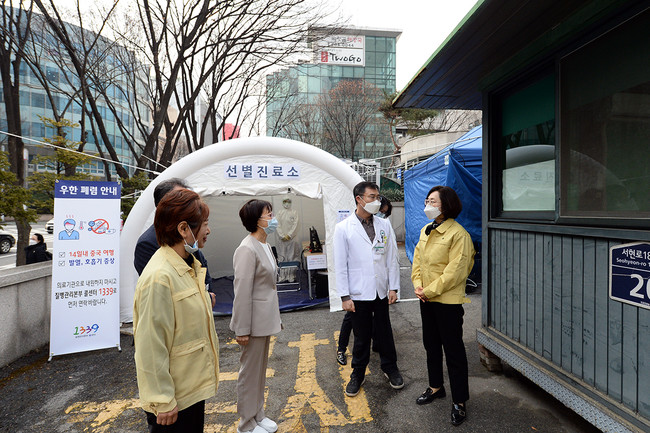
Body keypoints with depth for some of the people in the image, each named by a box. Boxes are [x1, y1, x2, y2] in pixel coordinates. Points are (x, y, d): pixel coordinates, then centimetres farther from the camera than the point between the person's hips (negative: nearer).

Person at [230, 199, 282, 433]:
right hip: (254, 319, -9)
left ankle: (258, 414, 39)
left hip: (266, 317, 9)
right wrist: (242, 329, -19)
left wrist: (276, 317, 17)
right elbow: (242, 292, -21)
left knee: (260, 369, 21)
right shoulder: (247, 249, -20)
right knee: (250, 371, 8)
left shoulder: (265, 246, 9)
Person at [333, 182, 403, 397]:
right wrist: (345, 296, -9)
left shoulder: (384, 225, 2)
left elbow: (392, 259, 5)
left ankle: (390, 368, 40)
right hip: (358, 293, -2)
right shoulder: (343, 228, -8)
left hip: (381, 291, 3)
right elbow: (340, 265, -7)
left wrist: (393, 287, 2)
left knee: (385, 333, 17)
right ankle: (358, 374, 34)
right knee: (361, 336, 12)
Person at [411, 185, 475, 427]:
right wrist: (418, 285, -4)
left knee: (453, 350, 6)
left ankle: (459, 401, 24)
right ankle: (436, 387, 40)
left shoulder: (458, 234, -17)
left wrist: (430, 290, -17)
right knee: (431, 344, 20)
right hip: (426, 299, 8)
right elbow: (417, 260, 10)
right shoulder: (426, 230, 8)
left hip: (448, 301, -8)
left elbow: (455, 271, -20)